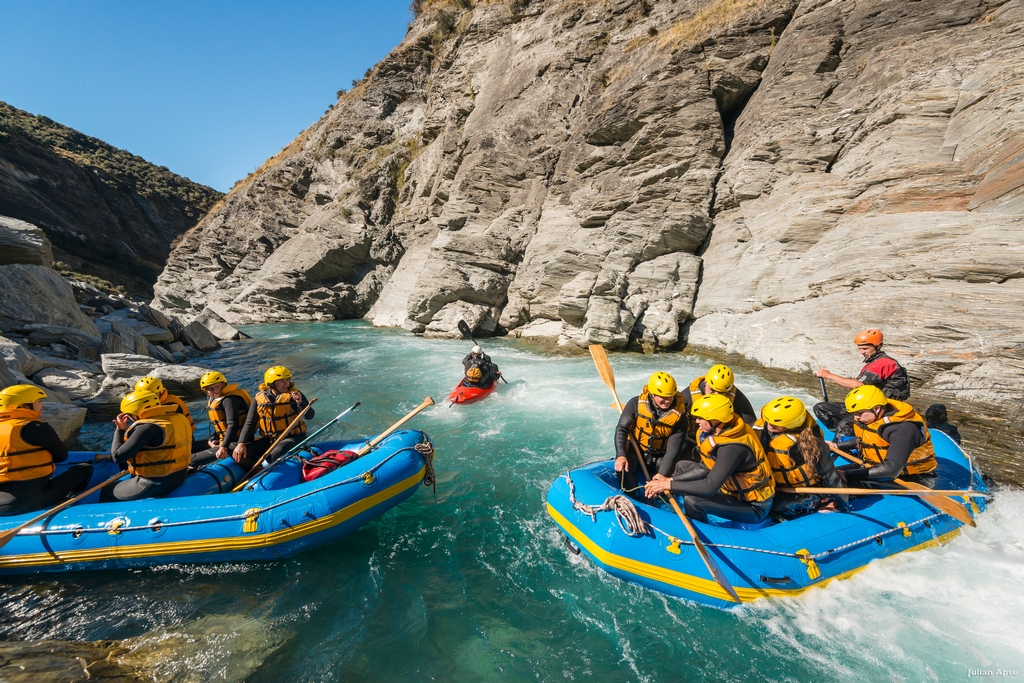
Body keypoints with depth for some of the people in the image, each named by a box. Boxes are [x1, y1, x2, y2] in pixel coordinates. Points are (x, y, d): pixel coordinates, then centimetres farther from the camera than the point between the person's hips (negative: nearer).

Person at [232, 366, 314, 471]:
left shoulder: (294, 395, -8)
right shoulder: (259, 398, 0)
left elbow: (309, 416, -17)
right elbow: (249, 423, 3)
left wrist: (301, 403, -34)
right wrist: (241, 443, -9)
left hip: (292, 438, -4)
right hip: (268, 439, 4)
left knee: (276, 454, -32)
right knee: (239, 454, -10)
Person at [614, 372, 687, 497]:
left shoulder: (679, 416, -18)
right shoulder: (636, 403, -19)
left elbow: (673, 449, -18)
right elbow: (621, 429, -19)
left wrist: (663, 473, -30)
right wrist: (621, 455, -34)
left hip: (660, 457, 2)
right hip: (635, 449, -2)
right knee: (624, 467, -28)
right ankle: (631, 496, -1)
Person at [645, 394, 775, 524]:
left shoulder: (732, 447, -32)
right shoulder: (716, 430, -8)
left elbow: (710, 487, -36)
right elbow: (705, 469, 0)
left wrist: (669, 485, -29)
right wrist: (670, 479, -7)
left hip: (753, 505, -9)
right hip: (736, 487, 9)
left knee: (692, 501, -26)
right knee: (682, 466, 9)